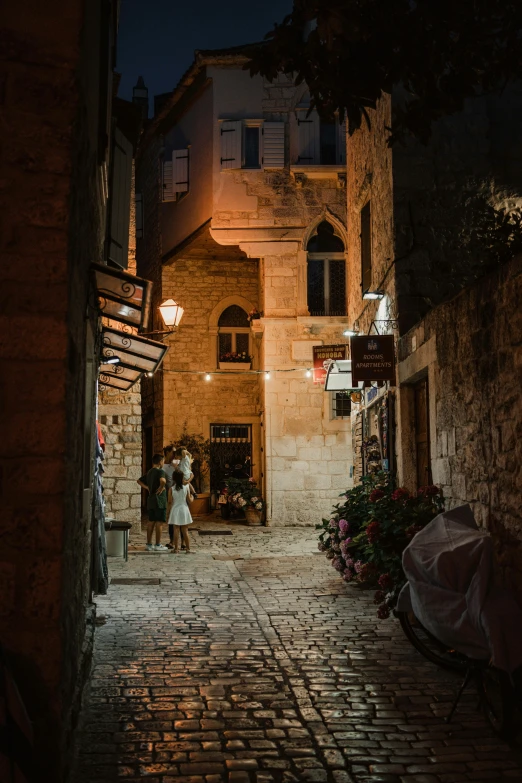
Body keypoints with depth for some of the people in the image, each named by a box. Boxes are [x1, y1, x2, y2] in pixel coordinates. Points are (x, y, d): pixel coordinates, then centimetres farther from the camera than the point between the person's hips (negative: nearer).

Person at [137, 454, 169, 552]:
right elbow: (163, 480, -33)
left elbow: (139, 481, 25)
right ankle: (158, 545, -1)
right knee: (159, 522, -3)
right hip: (159, 500, -8)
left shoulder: (149, 472, 14)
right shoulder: (160, 471, -12)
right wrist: (161, 487, -15)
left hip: (150, 500, 8)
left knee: (151, 522, 11)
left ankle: (149, 544, 14)